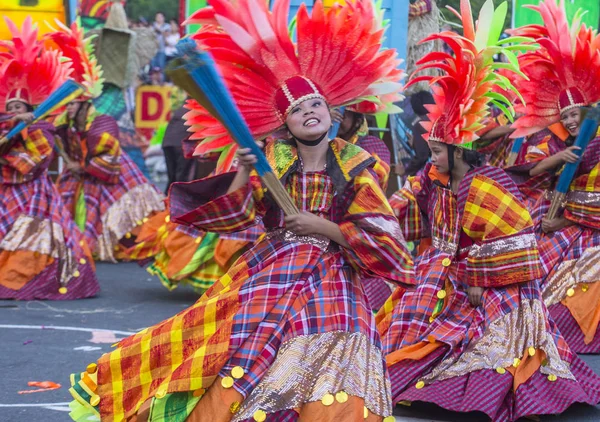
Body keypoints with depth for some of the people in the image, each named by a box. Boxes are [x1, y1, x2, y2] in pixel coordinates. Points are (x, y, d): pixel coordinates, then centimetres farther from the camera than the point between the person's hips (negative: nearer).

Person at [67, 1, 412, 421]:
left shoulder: (355, 167, 2)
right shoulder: (271, 160, 7)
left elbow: (382, 238, -3)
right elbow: (230, 216, -1)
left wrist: (322, 228, -9)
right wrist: (244, 172, -14)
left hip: (329, 281, -1)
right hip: (268, 273, 1)